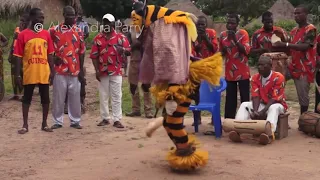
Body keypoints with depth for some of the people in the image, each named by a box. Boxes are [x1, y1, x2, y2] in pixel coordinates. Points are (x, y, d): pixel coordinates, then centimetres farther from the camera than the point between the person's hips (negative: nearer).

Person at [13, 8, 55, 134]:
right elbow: (18, 56, -4)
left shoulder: (46, 34, 5)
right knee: (27, 99, 7)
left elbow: (50, 54, 9)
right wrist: (17, 74, -7)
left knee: (45, 98, 8)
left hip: (44, 73, 3)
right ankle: (25, 125, 16)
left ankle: (44, 124, 20)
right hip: (29, 74, -3)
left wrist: (52, 71, 4)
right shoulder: (23, 35, -5)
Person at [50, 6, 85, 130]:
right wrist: (54, 57, -3)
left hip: (75, 70, 2)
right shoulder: (55, 30, 0)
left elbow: (81, 52, 7)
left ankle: (75, 121, 15)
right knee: (58, 97, 3)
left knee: (75, 97, 6)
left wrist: (81, 71, 3)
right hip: (60, 70, -1)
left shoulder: (78, 31, 6)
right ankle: (58, 121, 13)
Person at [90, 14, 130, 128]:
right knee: (103, 96, 7)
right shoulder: (98, 38, 5)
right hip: (103, 72, 2)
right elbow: (94, 56, 3)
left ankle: (117, 120, 3)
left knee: (116, 96, 0)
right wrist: (97, 70, -4)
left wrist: (122, 49, -23)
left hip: (116, 72, -1)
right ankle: (105, 118, 17)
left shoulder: (120, 37, 3)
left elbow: (128, 50, 0)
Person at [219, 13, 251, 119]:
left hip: (243, 72, -3)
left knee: (245, 99, 2)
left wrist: (235, 39, -23)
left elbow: (246, 51, -16)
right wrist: (223, 50, -7)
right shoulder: (222, 35, 5)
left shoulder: (243, 33, -5)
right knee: (230, 99, 6)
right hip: (229, 72, 3)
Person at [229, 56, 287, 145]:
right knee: (244, 105, -18)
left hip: (276, 104, -5)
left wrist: (263, 111, -32)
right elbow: (255, 96, -9)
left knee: (273, 108, -38)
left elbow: (275, 98, -21)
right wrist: (255, 110, -28)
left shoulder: (278, 77, -16)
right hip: (261, 104, 5)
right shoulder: (255, 78, -1)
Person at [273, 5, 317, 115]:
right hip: (293, 66, 8)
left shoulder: (310, 29, -11)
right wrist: (281, 45, -4)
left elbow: (305, 46, -25)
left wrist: (285, 44, -32)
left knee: (303, 97, -2)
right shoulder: (294, 31, 13)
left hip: (304, 69, -8)